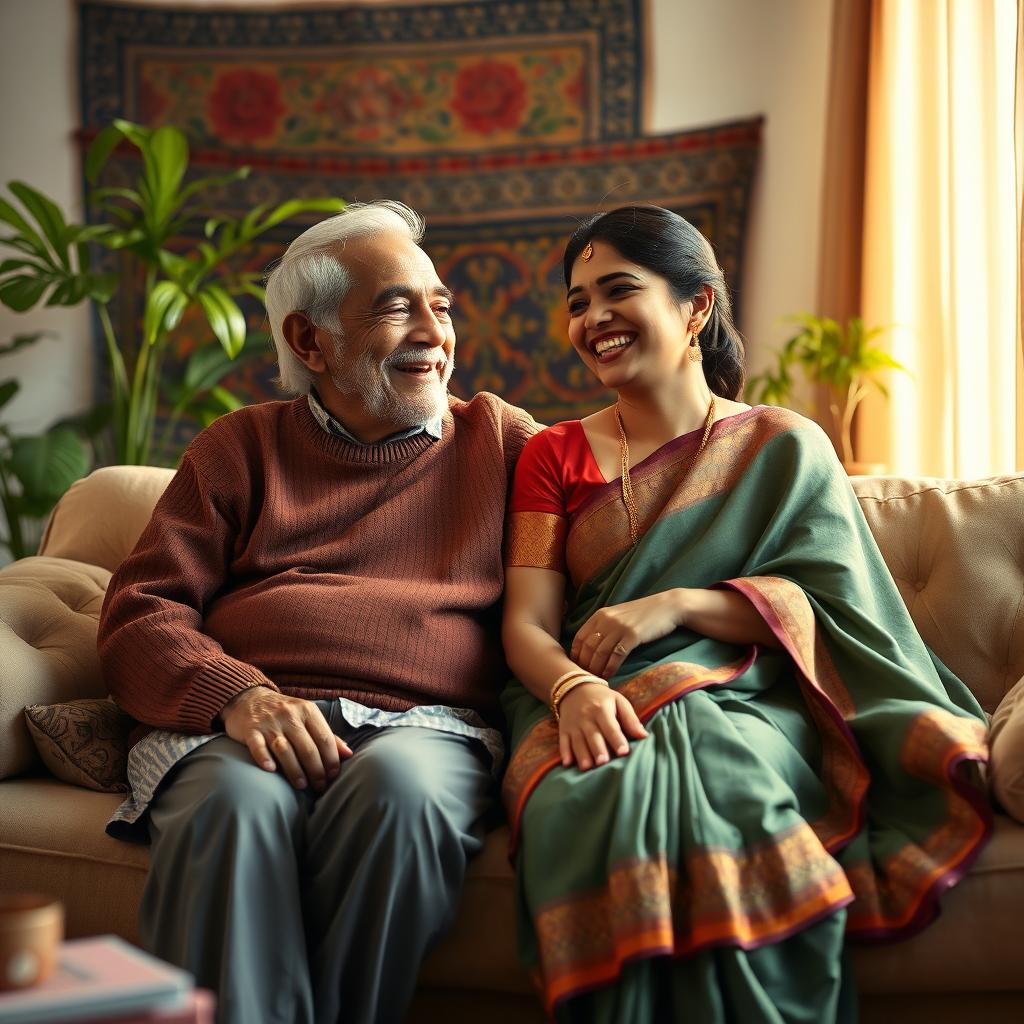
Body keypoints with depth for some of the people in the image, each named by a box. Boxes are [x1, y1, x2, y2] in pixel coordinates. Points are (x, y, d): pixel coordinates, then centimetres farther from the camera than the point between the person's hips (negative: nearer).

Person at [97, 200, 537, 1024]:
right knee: (236, 801, -34)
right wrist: (237, 694, -12)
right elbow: (138, 615, 10)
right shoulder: (242, 447, 20)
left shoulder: (498, 438, 21)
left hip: (426, 725, 0)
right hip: (245, 726, 0)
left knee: (399, 785, -34)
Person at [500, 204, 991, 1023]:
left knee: (707, 770, -38)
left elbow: (833, 607, 0)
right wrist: (573, 688, -18)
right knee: (590, 798, -36)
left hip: (741, 701, -1)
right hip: (590, 708, 2)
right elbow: (526, 624, 6)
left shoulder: (785, 447, 13)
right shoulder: (556, 455, 18)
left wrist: (676, 604, -13)